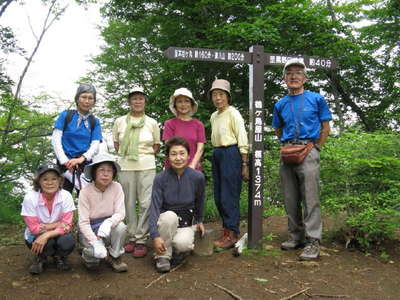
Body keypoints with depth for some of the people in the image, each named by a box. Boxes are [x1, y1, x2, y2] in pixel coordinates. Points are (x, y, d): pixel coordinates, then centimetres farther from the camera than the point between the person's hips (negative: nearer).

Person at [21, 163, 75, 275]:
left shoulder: (66, 196, -18)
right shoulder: (30, 198, -20)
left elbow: (67, 225, -19)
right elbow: (34, 228, -17)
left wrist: (47, 235, -33)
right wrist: (57, 224, -21)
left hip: (58, 235, 1)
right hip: (36, 236, -1)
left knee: (68, 241, -32)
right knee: (49, 242, -34)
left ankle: (59, 257, 6)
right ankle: (40, 258, 3)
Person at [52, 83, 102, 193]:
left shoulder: (94, 122, 9)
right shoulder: (65, 115, 4)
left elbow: (95, 145, 0)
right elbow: (56, 139, -2)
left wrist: (82, 158, -18)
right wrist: (65, 162, -13)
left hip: (85, 164, 2)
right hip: (65, 164, -1)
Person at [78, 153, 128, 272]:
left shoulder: (116, 187, -12)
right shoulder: (86, 191, -16)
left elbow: (120, 213, -15)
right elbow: (83, 222, -17)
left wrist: (108, 223, -37)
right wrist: (96, 242, -30)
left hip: (107, 228, 2)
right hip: (89, 230, -2)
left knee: (121, 226, -30)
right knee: (95, 252, -29)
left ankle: (115, 257, -3)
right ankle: (88, 254, 10)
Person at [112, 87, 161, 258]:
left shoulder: (152, 123, 6)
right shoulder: (120, 122, 8)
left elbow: (156, 146, 14)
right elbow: (116, 144, 16)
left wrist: (145, 155, 2)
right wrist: (127, 154, 5)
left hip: (147, 167, -1)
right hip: (125, 166, 1)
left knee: (146, 203, -7)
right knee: (129, 203, 5)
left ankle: (141, 239, 2)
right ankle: (132, 237, 18)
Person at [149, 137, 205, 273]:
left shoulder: (197, 177, -9)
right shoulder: (160, 178, -14)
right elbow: (155, 207, -19)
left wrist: (199, 221, 23)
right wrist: (155, 236, -29)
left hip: (186, 224, 0)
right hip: (166, 222, 0)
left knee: (182, 243, -32)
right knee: (169, 216, -35)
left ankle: (179, 251, 6)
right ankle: (163, 255, -15)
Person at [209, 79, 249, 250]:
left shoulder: (233, 113, -7)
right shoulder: (214, 116, 15)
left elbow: (242, 140, -10)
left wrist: (245, 165, -14)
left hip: (231, 154, -8)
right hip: (217, 154, 8)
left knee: (229, 196, -6)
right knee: (218, 196, 10)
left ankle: (232, 235, 3)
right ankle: (227, 231, 22)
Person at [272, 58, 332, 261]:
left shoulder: (316, 99, 5)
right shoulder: (280, 104, 14)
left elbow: (325, 128, 6)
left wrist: (314, 147, -3)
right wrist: (286, 146, 9)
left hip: (308, 151, -4)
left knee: (310, 198, -8)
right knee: (290, 199, 8)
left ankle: (312, 241, -4)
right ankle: (296, 236, 20)